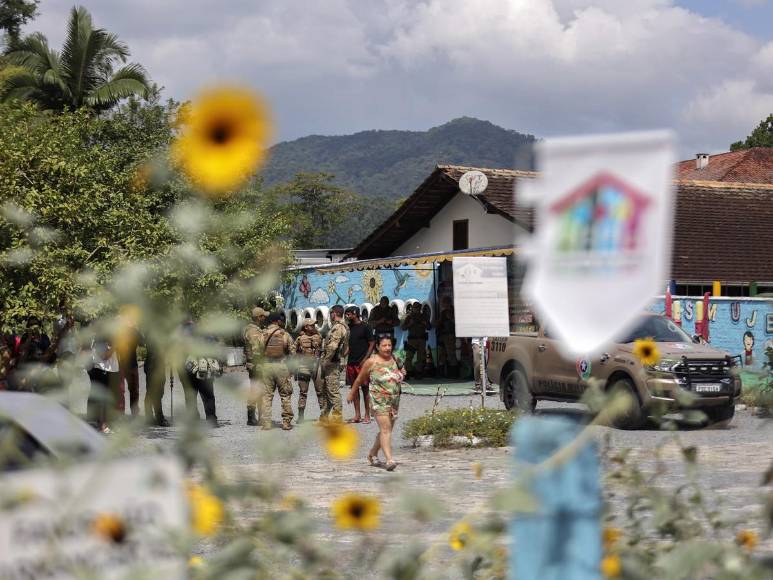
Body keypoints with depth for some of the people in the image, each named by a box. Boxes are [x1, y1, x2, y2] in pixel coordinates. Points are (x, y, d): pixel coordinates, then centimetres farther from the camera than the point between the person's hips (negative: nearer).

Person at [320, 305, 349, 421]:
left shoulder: (338, 327, -15)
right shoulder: (342, 327, 18)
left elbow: (332, 346, -26)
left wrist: (325, 361, -19)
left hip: (332, 363, -11)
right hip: (331, 363, 11)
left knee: (333, 391, -8)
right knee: (325, 391, 15)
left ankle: (337, 417, -6)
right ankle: (324, 417, 21)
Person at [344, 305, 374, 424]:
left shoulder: (365, 327, -5)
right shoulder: (348, 327, 13)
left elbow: (372, 344, -6)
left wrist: (365, 359, -13)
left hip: (362, 363, -6)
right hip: (351, 362, 6)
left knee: (365, 388, -2)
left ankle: (367, 416, 2)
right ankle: (357, 416, 11)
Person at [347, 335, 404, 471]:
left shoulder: (394, 360, 10)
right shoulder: (371, 362, -5)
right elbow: (360, 379, 7)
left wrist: (402, 374, 3)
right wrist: (352, 393, 16)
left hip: (394, 400, 6)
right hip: (379, 400, -6)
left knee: (387, 430, 13)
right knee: (385, 429, -17)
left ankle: (372, 454, 32)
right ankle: (389, 460, -24)